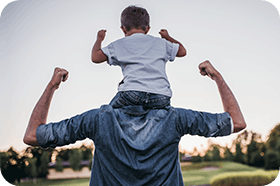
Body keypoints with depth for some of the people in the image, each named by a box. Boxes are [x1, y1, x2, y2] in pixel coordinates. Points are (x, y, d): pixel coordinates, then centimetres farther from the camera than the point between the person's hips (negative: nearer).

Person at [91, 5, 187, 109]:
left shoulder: (119, 45, 16)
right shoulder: (161, 43, 22)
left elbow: (95, 57, 18)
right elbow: (182, 51, 37)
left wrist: (99, 39, 37)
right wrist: (167, 37, 55)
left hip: (133, 93, -2)